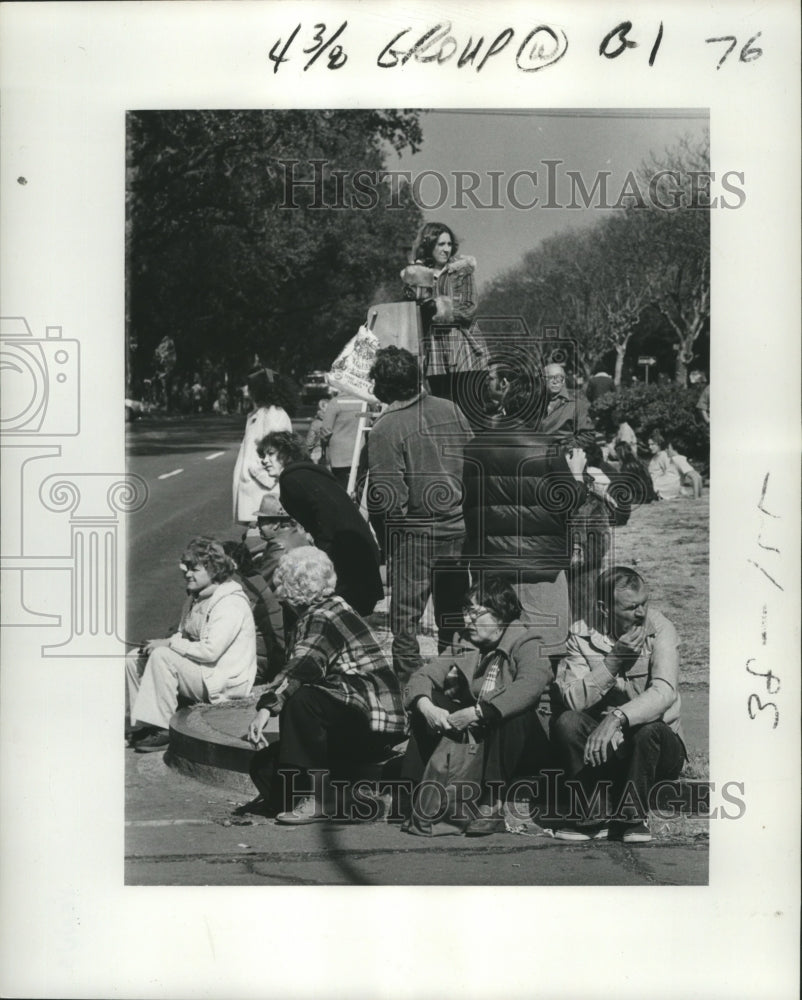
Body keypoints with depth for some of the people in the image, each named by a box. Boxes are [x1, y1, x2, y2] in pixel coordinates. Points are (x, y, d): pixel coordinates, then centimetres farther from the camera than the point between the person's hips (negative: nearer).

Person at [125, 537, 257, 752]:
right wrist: (159, 644, -3)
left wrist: (168, 644, -20)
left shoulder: (231, 604, -19)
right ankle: (141, 723, 5)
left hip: (224, 683, -10)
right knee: (134, 659, 2)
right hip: (199, 669, 10)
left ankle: (163, 730, -22)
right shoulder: (196, 597, 13)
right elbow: (184, 636, 19)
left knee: (162, 657, -29)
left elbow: (210, 651, -27)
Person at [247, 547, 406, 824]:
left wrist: (266, 707, -38)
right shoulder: (314, 615, 15)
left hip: (374, 723, -9)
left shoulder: (324, 617, -15)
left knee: (301, 699, -34)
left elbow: (301, 668, -31)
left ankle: (314, 800, -26)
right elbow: (297, 670, 12)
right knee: (263, 764, 1)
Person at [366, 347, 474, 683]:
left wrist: (384, 540, -3)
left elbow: (386, 497, -18)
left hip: (415, 532, -5)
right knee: (453, 610, 17)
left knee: (405, 611, 7)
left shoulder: (385, 428, -15)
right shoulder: (450, 409, -1)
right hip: (459, 525, 5)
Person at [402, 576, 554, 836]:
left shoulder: (526, 643, -12)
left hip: (524, 736, -5)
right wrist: (426, 707, -24)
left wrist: (478, 712, -39)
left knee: (511, 709, -36)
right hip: (479, 729, 6)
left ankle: (492, 804, -32)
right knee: (428, 700, -9)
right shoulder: (468, 648, 5)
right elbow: (423, 675, -1)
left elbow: (531, 685, -33)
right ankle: (414, 793, -11)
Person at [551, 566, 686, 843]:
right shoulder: (581, 635, -5)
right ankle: (593, 817, -12)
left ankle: (633, 817, -11)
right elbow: (572, 700, -16)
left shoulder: (659, 628, -9)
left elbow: (665, 691, -25)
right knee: (566, 722, -24)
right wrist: (613, 662, -27)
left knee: (650, 729, -33)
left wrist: (617, 718, -40)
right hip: (601, 745, 2)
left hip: (655, 745, -2)